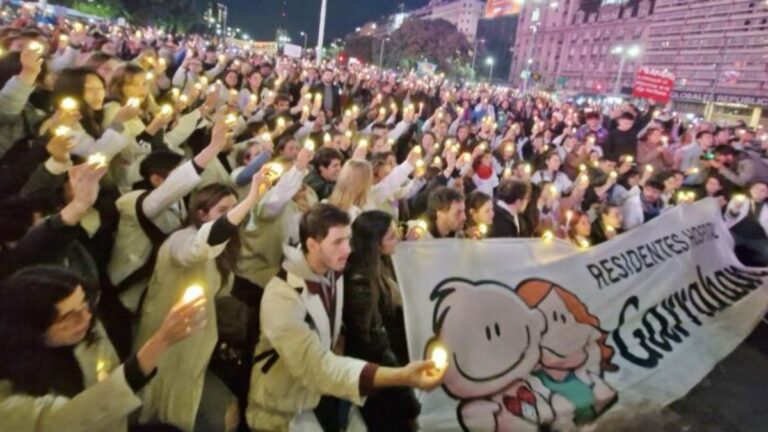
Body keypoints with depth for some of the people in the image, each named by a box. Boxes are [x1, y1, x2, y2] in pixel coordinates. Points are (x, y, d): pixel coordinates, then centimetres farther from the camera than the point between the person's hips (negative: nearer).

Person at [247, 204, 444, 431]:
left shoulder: (334, 274, -4)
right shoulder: (282, 295, -26)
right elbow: (316, 366, -34)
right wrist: (401, 376, -42)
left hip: (320, 396, 6)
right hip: (283, 411, -6)